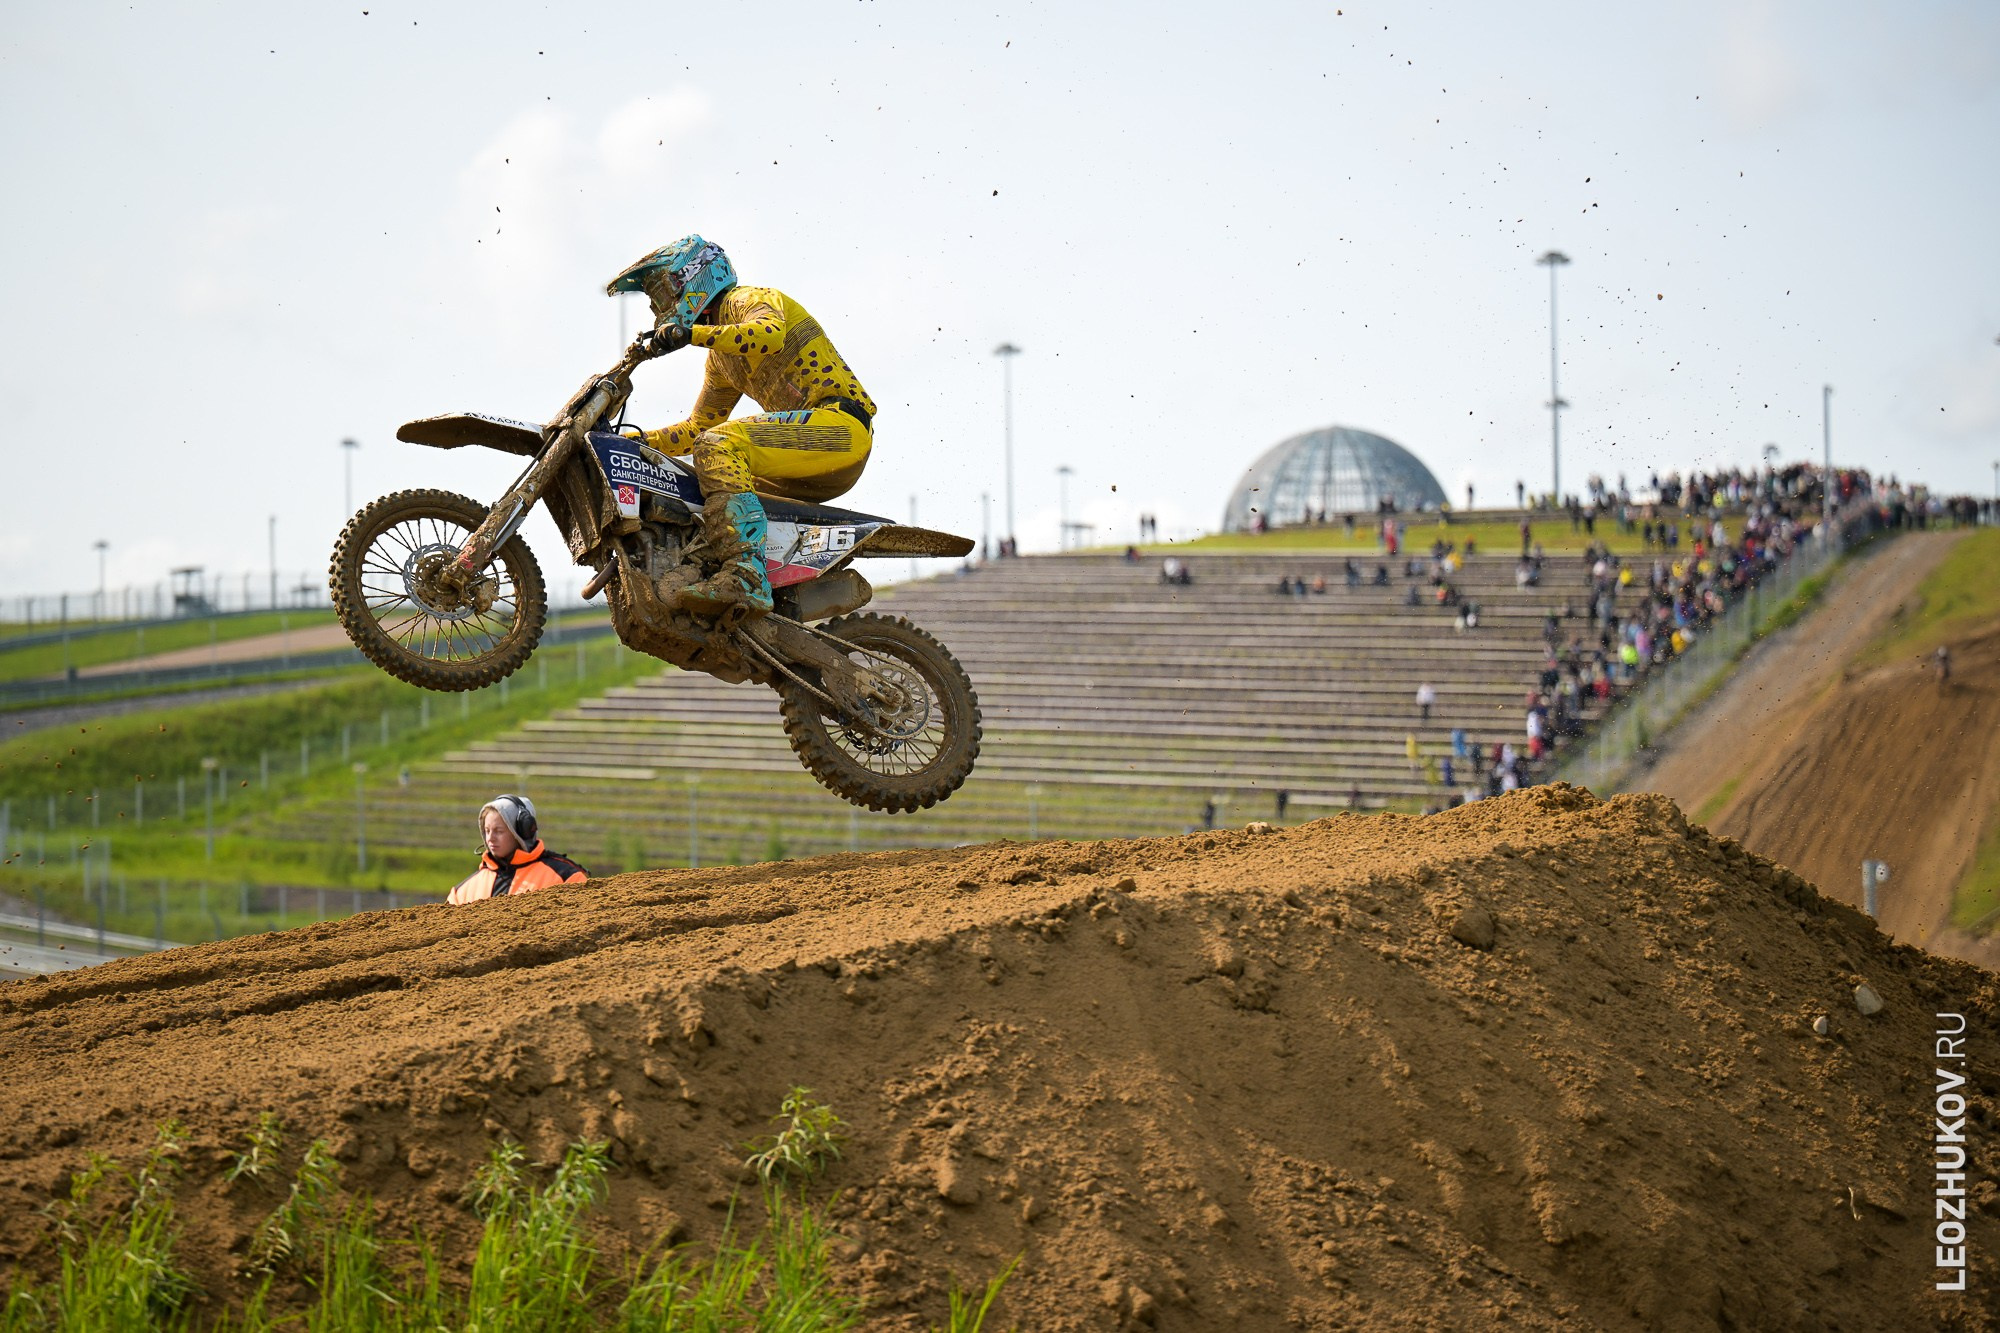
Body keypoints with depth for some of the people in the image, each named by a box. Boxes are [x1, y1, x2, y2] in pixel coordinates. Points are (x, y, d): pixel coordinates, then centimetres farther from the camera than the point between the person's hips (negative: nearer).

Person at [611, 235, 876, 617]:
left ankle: (747, 577, -42)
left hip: (839, 418, -10)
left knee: (719, 445, -28)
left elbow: (770, 334, -25)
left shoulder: (747, 299, 0)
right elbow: (698, 427, 34)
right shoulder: (720, 359, 27)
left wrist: (691, 333, -31)